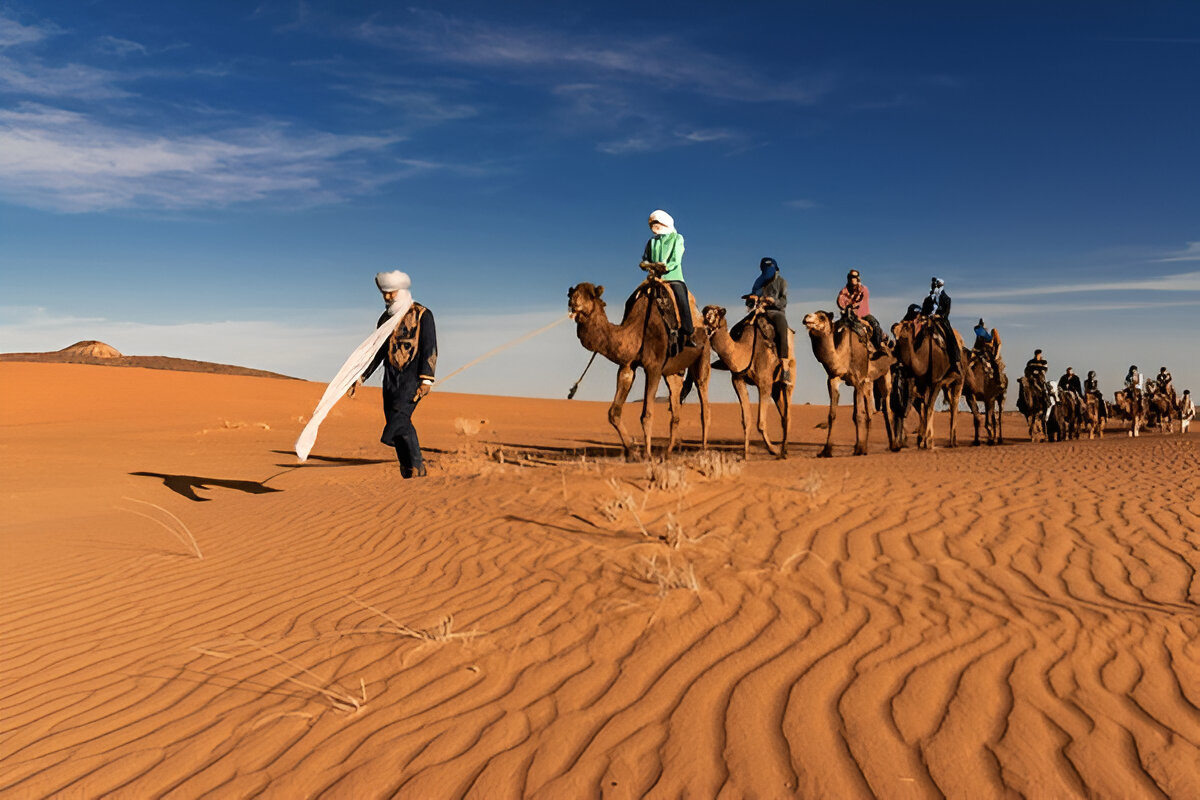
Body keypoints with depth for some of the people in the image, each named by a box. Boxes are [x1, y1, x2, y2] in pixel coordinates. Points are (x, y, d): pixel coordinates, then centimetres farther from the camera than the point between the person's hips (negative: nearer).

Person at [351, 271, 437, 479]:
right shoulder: (385, 318, 16)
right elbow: (377, 351, 21)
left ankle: (417, 467, -16)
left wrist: (426, 380, -17)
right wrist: (360, 378, 14)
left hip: (413, 375, -6)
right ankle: (408, 474, 5)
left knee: (399, 414, -23)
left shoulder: (422, 315, -1)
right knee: (400, 424, -1)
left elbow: (429, 349, -7)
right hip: (391, 377, 6)